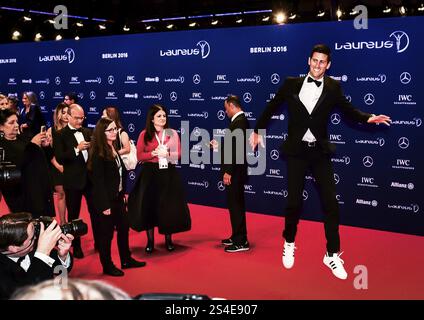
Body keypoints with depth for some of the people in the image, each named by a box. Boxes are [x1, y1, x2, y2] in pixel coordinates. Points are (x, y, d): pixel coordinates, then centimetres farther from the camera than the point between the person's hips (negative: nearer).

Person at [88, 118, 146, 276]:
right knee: (106, 233, 5)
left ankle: (126, 260, 33)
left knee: (124, 228, 18)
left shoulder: (113, 149, 7)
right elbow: (98, 180, -20)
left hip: (117, 197, 9)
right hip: (106, 200, -9)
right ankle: (107, 266, 19)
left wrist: (123, 193, 11)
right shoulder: (98, 153, -18)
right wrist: (105, 205, -20)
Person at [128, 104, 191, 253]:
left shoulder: (172, 133, 4)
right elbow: (139, 156, -3)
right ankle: (150, 240, 15)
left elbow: (179, 154, 2)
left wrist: (167, 154, -14)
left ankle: (168, 239, 20)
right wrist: (154, 153, -16)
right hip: (150, 174, -1)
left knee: (169, 207, 5)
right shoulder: (144, 134, -1)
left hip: (169, 174, 1)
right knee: (149, 206, 2)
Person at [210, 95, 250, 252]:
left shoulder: (238, 122, -18)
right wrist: (219, 145, 21)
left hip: (235, 172, -10)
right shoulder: (240, 120, 12)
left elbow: (237, 149, -23)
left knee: (236, 205, -4)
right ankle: (237, 237, 27)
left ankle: (241, 242, 3)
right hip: (236, 171, 10)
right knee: (235, 204, 16)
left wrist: (228, 172, -22)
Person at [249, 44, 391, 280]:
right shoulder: (292, 84, -1)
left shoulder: (333, 87, 0)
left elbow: (349, 110, 1)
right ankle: (289, 244, 29)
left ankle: (332, 254, 11)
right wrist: (258, 131, 12)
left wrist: (368, 118, -19)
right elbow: (272, 107, 9)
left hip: (320, 151, 1)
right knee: (294, 201, 5)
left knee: (330, 202, -1)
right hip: (297, 150, -1)